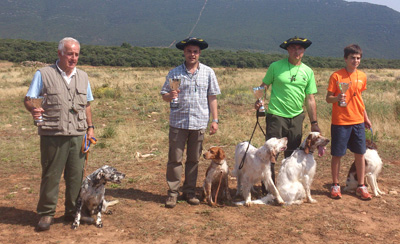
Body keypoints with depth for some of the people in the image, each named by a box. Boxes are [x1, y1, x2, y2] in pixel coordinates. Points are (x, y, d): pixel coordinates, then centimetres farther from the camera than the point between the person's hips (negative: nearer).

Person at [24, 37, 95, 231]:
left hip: (78, 136, 4)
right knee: (51, 176, 3)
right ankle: (46, 214, 17)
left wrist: (90, 127, 11)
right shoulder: (44, 74, 1)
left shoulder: (82, 77, 14)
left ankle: (73, 212, 22)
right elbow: (28, 99, 0)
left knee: (76, 176, 7)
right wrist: (33, 110, -22)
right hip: (52, 136, -3)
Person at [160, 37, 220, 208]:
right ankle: (173, 192, 11)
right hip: (178, 122, -1)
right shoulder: (174, 73, 4)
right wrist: (170, 96, -18)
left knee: (193, 159, 9)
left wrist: (215, 120, 4)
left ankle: (189, 191, 22)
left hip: (199, 123, 1)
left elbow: (212, 97, 8)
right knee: (175, 159, 0)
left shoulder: (208, 72, 7)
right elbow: (164, 95, 6)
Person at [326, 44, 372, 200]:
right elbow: (328, 98, -6)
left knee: (360, 154, 8)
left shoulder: (362, 76, 7)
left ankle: (361, 186, 21)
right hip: (340, 122, -4)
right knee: (337, 154, 3)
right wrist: (337, 98, -27)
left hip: (358, 121, 4)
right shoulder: (336, 76, -7)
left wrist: (366, 117, 18)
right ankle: (335, 185, 19)